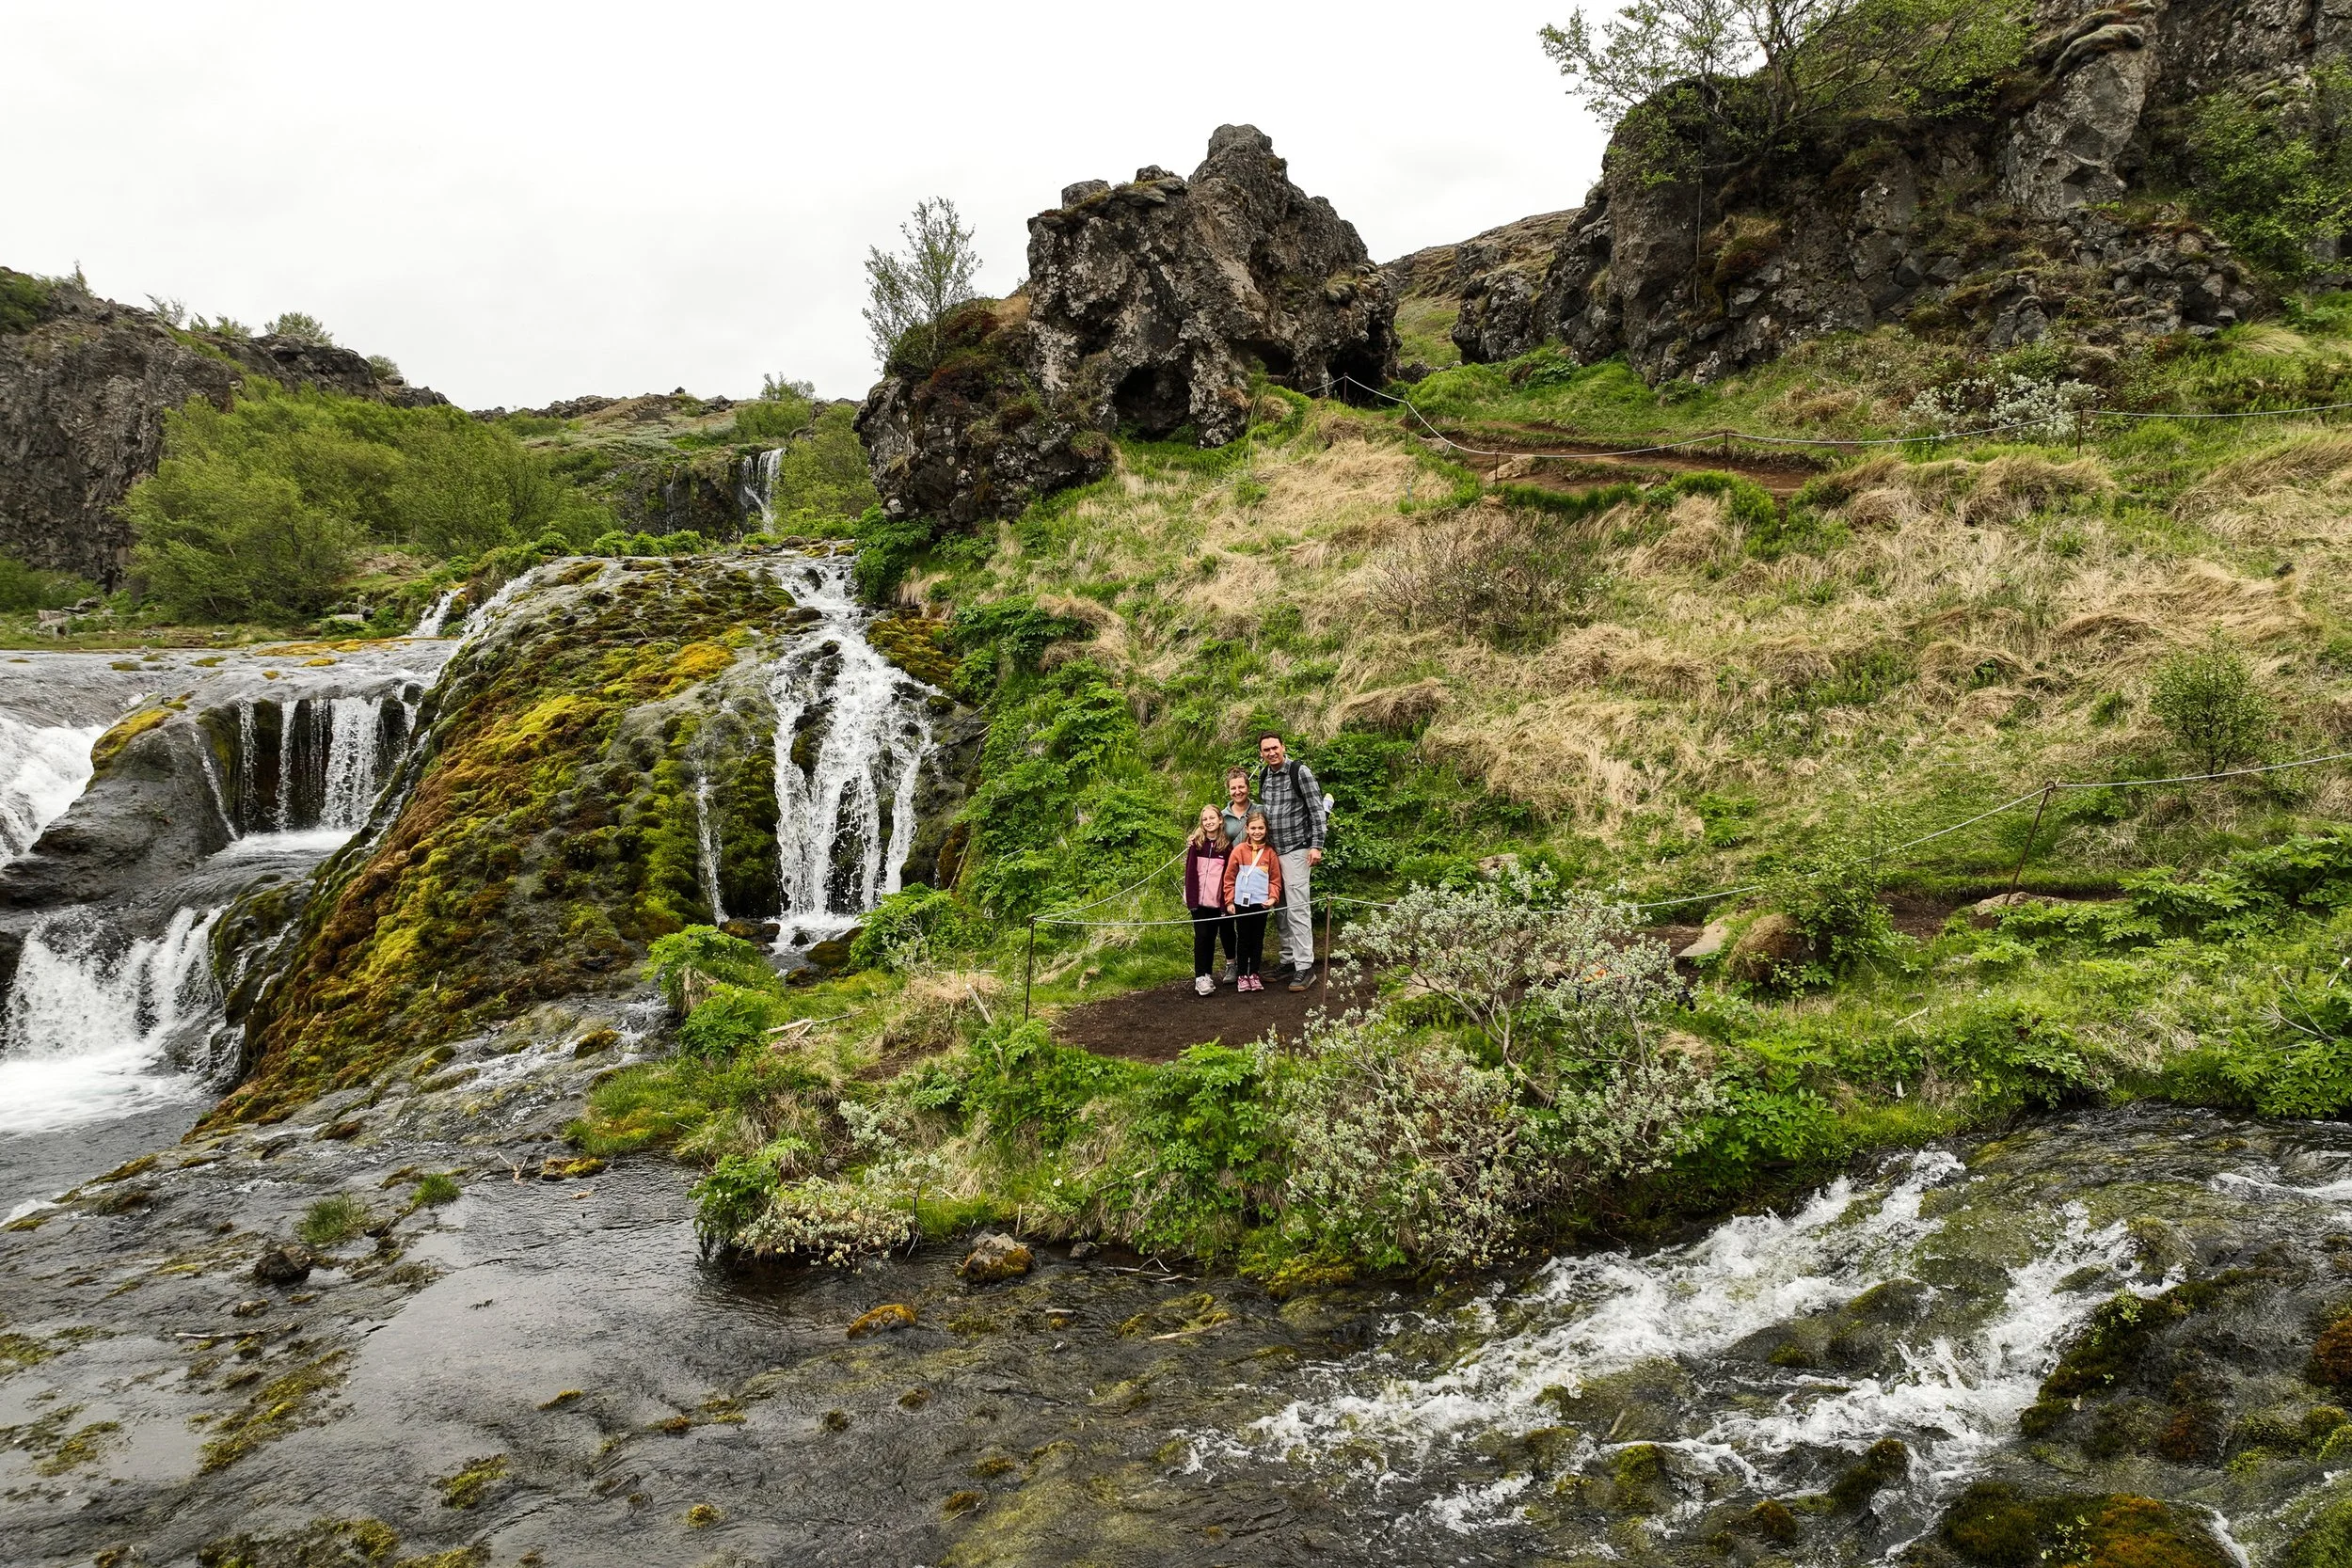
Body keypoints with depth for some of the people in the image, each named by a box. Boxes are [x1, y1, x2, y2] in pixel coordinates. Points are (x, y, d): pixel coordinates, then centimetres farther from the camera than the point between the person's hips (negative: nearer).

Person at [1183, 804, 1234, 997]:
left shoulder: (1227, 845, 1)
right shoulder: (1195, 843, 1)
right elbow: (1190, 872, -2)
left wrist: (1228, 900, -8)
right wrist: (1191, 898, -10)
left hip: (1219, 901, 0)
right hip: (1200, 900, 0)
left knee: (1226, 933, 11)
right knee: (1203, 937, -2)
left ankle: (1232, 961, 32)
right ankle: (1201, 976, -1)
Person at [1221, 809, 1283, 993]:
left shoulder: (1270, 852, 1)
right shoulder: (1239, 850, -3)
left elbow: (1275, 879, 6)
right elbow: (1229, 878, 0)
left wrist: (1273, 897, -8)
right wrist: (1229, 901, -2)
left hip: (1261, 903, 1)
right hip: (1242, 903, -1)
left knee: (1258, 939, 9)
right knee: (1244, 940, 6)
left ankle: (1254, 974, 19)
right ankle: (1242, 976, 14)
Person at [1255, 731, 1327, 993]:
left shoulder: (1300, 772, -10)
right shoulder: (1264, 775, 10)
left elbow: (1317, 810, -10)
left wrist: (1316, 846, -15)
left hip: (1296, 850, -7)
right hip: (1271, 850, 7)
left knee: (1297, 909, -9)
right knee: (1280, 908, 11)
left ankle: (1305, 966, -7)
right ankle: (1287, 959, 20)